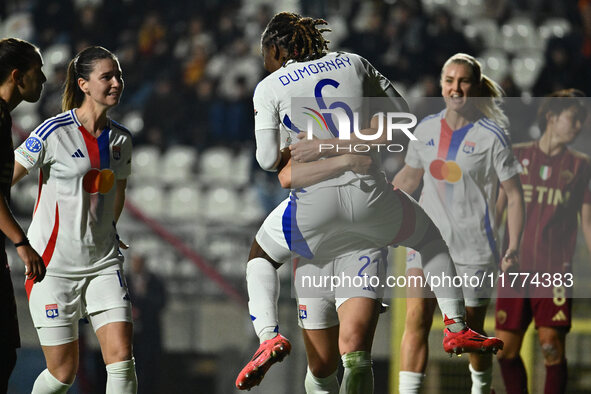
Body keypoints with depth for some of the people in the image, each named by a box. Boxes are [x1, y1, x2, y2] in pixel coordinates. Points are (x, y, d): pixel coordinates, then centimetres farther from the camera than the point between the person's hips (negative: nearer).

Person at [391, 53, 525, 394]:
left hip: (474, 248, -3)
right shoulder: (427, 129, 5)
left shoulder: (492, 137, -7)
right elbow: (410, 176, 23)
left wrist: (513, 248, -12)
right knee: (416, 318, -14)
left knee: (471, 332, 6)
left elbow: (515, 196, -5)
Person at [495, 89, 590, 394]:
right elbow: (497, 207, 11)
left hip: (555, 269, -1)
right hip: (515, 266, 1)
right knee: (506, 349, 0)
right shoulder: (517, 156, 9)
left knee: (552, 343, -13)